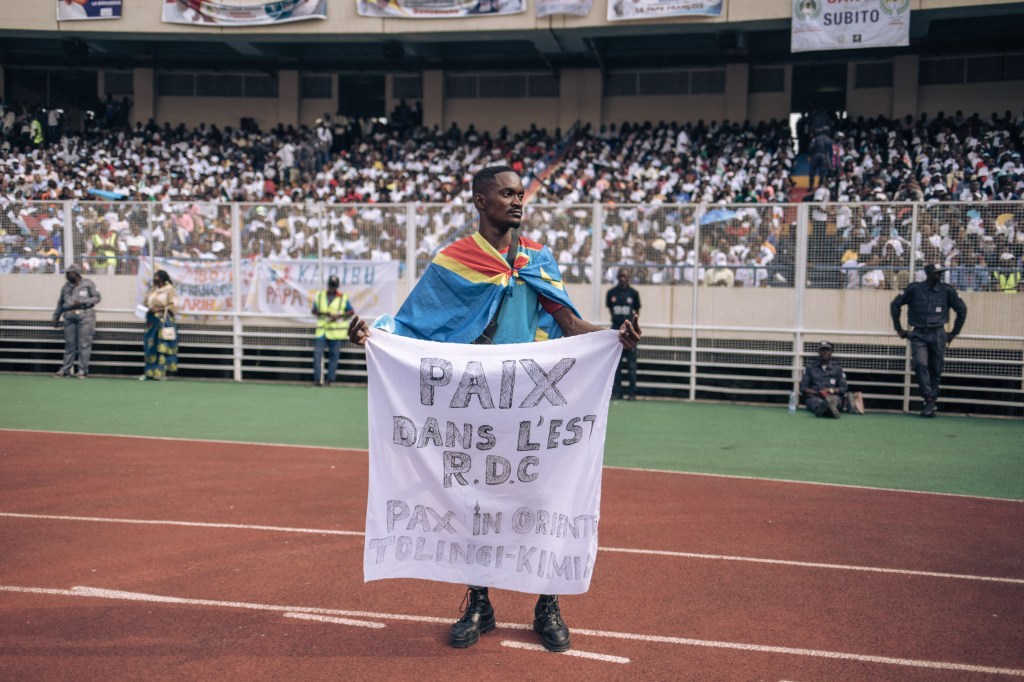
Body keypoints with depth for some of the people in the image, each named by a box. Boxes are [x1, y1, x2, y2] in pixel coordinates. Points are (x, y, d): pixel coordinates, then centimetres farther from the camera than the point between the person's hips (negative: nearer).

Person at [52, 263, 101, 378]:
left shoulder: (88, 284, 3)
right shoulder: (66, 287, 17)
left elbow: (97, 297, 0)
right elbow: (60, 304, 24)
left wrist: (82, 303, -9)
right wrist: (56, 317, 22)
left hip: (85, 316, -4)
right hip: (69, 317, 4)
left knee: (84, 344, -6)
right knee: (69, 344, 5)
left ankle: (82, 370, -4)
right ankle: (65, 369, 10)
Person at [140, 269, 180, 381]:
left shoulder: (169, 290, -5)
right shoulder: (152, 290, 15)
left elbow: (173, 306, -10)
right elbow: (147, 303, 23)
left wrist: (160, 309, -19)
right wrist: (147, 309, 2)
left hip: (164, 321, -7)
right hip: (152, 321, 7)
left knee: (162, 346, -7)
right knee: (150, 346, 5)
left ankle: (160, 373, -4)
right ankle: (150, 372, 9)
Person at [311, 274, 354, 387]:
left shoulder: (343, 298, 4)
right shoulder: (319, 295, 10)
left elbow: (351, 312, 4)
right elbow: (314, 310, 12)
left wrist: (338, 316, -10)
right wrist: (322, 313, -8)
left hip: (336, 331, -1)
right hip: (321, 330, 2)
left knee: (334, 355, -1)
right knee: (317, 353, -7)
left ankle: (330, 380, 5)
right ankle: (316, 379, -4)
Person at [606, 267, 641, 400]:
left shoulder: (633, 293, 0)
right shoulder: (611, 293, 3)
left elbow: (637, 311, 8)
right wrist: (617, 319, 10)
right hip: (616, 329, 2)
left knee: (631, 363, -1)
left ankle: (632, 393, 2)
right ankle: (616, 391, 9)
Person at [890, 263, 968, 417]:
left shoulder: (947, 290, 2)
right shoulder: (914, 289, -2)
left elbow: (962, 309, 12)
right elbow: (895, 305, 8)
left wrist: (954, 332, 12)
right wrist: (899, 329, 8)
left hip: (938, 335, 2)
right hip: (918, 334, -1)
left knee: (935, 370, 3)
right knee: (920, 363, -20)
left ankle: (930, 402, 14)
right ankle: (929, 400, -18)